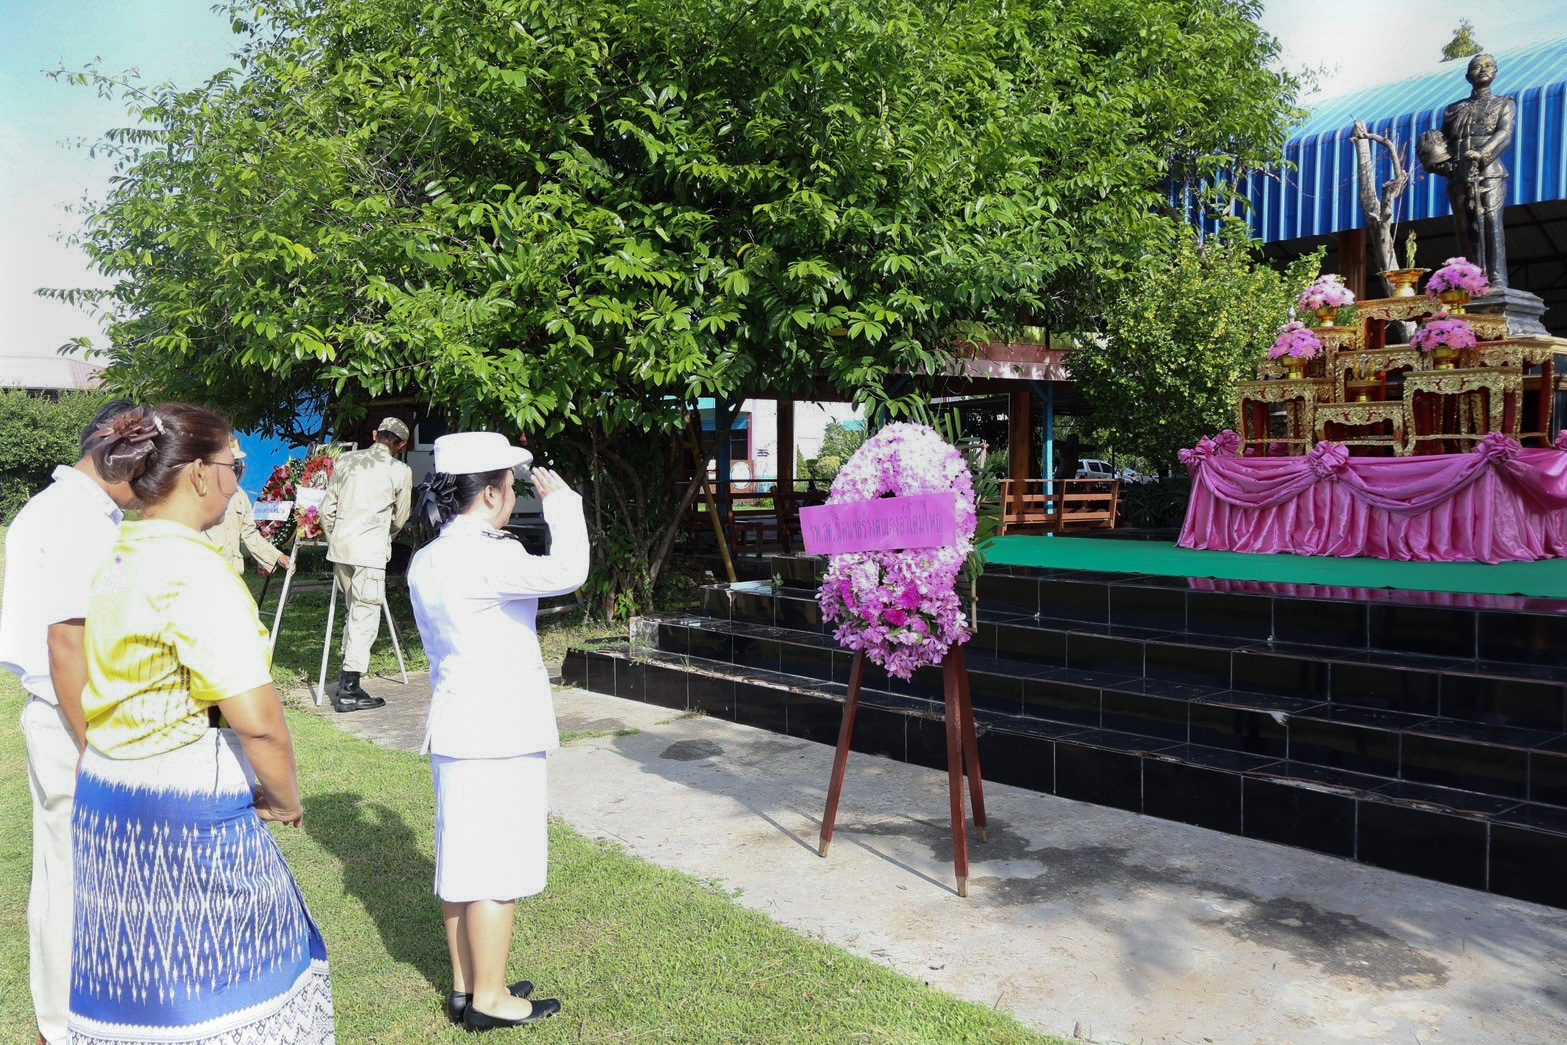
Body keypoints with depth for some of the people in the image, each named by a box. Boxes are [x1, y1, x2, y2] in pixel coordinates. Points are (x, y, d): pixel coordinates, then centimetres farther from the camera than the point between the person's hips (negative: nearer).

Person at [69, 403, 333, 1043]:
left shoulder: (116, 556, 6)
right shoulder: (194, 571, -21)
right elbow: (257, 719, -25)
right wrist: (285, 799, -10)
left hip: (103, 796, 9)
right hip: (187, 815, -9)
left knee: (134, 975, 20)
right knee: (216, 977, 6)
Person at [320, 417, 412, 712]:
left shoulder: (346, 461, 12)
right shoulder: (400, 471, -1)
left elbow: (327, 509, 13)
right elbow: (400, 518, 10)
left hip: (339, 546, 6)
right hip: (369, 550, -6)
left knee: (353, 610, 20)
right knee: (366, 615, -2)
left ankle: (346, 682, 25)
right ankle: (349, 691, -4)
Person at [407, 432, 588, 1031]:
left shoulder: (426, 562, 9)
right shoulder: (484, 557, -21)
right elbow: (567, 571, -28)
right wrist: (560, 502, -13)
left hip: (456, 727, 9)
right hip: (499, 734, -9)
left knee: (463, 865, 17)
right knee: (496, 869, 2)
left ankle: (465, 986, 29)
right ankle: (489, 998, 14)